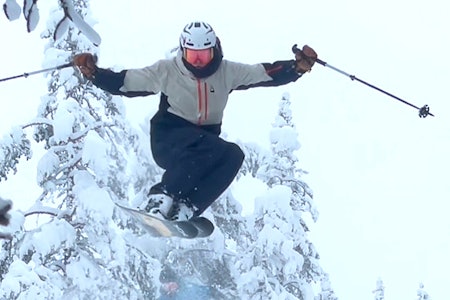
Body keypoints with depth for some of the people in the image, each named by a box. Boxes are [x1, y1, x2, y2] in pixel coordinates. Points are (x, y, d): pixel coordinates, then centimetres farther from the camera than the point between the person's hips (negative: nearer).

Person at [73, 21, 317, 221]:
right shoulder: (167, 71, -6)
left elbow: (267, 74, -4)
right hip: (169, 139, -4)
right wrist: (93, 73, -16)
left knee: (233, 155, -29)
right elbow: (123, 82, -3)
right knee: (204, 147, -37)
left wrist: (298, 67, -19)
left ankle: (185, 209, -34)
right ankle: (162, 197, -37)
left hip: (205, 143, 4)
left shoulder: (227, 72, 0)